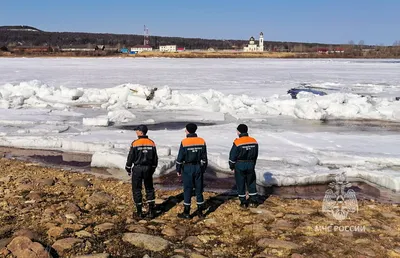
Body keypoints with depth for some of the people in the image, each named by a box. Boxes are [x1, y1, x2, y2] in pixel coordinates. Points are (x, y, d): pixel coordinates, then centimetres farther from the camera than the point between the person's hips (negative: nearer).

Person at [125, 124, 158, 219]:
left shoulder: (135, 143, -12)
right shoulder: (152, 143, 1)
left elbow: (130, 158, -8)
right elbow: (155, 158, 7)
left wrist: (128, 169, 5)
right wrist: (153, 169, 20)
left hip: (137, 169, -4)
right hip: (148, 168, 4)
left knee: (137, 190, 7)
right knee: (149, 189, 14)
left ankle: (139, 212, 11)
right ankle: (151, 211, 11)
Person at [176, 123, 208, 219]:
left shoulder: (184, 142, -12)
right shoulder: (202, 141, 1)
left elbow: (180, 157, -9)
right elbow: (204, 157, 6)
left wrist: (178, 169, 1)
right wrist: (203, 168, 15)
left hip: (187, 168, -4)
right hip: (198, 168, 4)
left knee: (187, 190, 3)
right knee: (199, 189, 11)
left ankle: (186, 213, 8)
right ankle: (200, 212, 16)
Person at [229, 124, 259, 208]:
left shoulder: (237, 142, -16)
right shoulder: (254, 141, 0)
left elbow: (233, 156, -11)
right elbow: (256, 155, 10)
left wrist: (231, 166, 3)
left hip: (240, 166, -4)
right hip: (250, 165, 4)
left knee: (240, 184, 7)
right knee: (251, 183, 15)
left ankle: (243, 202, 12)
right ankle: (254, 201, 19)